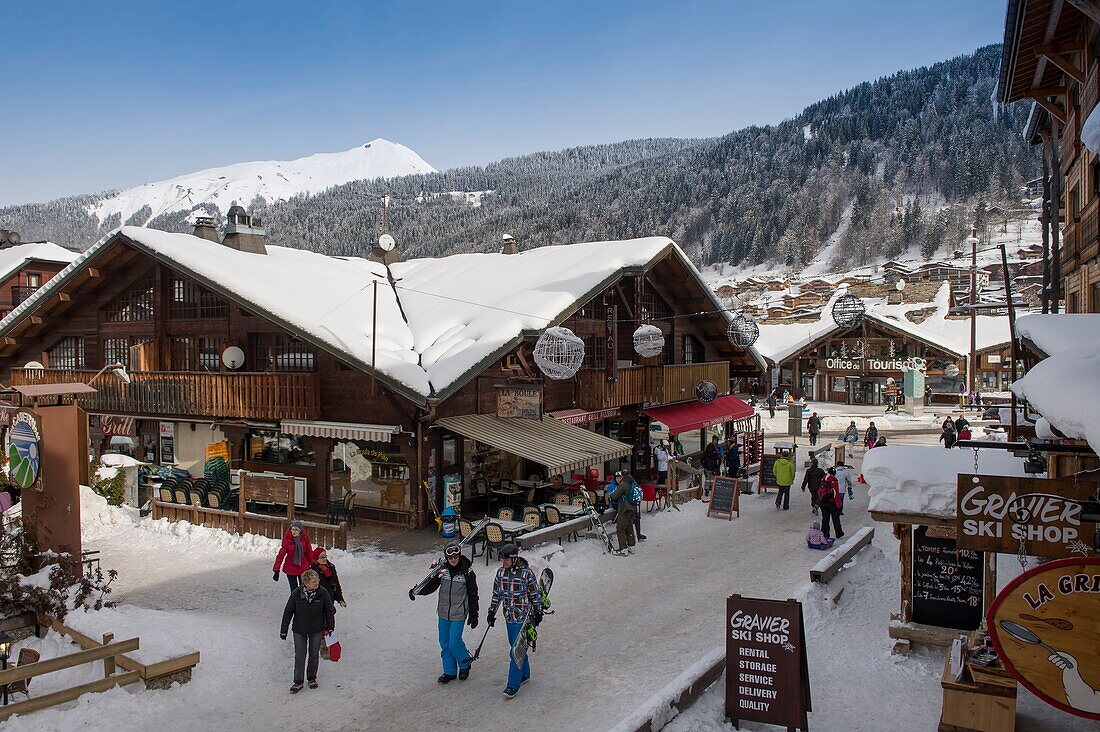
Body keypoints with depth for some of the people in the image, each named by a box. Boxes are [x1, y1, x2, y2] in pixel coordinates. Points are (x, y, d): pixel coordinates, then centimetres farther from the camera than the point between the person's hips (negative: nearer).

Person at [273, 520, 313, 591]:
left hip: (303, 567, 2)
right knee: (294, 590, 4)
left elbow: (309, 551, 3)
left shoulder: (305, 537, -10)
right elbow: (281, 553, -14)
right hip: (290, 568, -2)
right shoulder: (287, 538, -15)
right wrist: (276, 570, -14)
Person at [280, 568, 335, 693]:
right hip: (299, 630, -1)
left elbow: (329, 611, -4)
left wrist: (330, 628, 1)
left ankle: (312, 678, 34)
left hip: (317, 630, 1)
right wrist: (283, 630, -2)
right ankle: (298, 682, 19)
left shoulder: (323, 592, -17)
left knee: (314, 654, 14)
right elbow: (288, 612, -7)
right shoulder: (296, 594, -20)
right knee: (300, 655, 4)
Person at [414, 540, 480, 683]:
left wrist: (473, 615, -3)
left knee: (454, 642, -4)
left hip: (459, 613, -4)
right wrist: (418, 590, -25)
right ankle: (450, 672, 29)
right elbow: (431, 587, -4)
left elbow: (473, 595, -6)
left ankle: (465, 665, 24)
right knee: (444, 643, 11)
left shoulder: (467, 572, -15)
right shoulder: (441, 568, -7)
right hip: (444, 612, 4)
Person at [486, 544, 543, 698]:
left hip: (523, 617, -6)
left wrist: (538, 613, 0)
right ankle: (524, 674, 35)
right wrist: (492, 612, 13)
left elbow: (535, 594, -5)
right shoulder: (501, 572, 1)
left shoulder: (526, 573, -15)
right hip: (509, 616, 6)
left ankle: (513, 685, -1)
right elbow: (497, 593, 13)